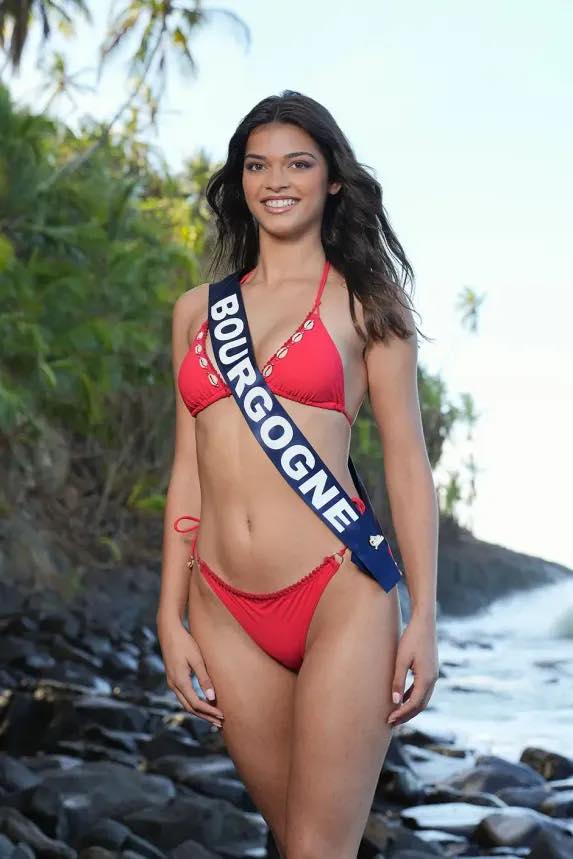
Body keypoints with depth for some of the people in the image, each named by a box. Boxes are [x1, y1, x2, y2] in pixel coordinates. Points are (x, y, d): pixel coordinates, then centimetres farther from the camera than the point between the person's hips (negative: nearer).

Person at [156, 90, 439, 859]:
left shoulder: (363, 301, 5)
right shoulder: (197, 309, 14)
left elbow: (407, 464, 2)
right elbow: (189, 467, 15)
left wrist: (424, 619, -4)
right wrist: (172, 618, 10)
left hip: (340, 596, -4)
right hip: (228, 614, 4)